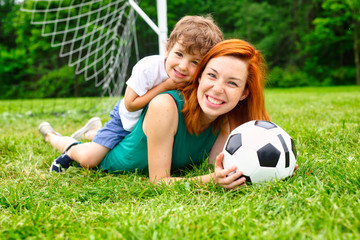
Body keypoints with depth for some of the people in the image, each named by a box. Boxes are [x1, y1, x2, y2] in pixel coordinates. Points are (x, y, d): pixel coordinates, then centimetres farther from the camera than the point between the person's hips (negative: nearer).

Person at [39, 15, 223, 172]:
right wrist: (164, 86, -34)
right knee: (89, 159, -11)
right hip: (127, 119, -4)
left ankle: (93, 131, 43)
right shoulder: (148, 67, -34)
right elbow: (130, 104, -29)